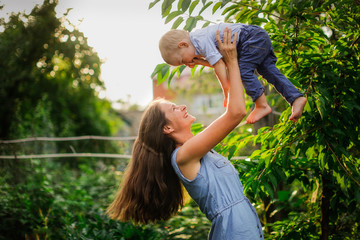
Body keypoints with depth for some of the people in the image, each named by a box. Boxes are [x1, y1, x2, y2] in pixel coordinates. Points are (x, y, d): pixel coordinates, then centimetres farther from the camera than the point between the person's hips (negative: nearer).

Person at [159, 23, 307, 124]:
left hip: (252, 38, -10)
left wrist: (227, 92, -20)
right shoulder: (196, 41, 11)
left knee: (244, 71, -17)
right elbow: (215, 63, 18)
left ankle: (262, 105, -16)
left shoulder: (201, 40, -22)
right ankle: (296, 98, -6)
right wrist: (199, 61, -2)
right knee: (270, 72, 2)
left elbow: (219, 64, -24)